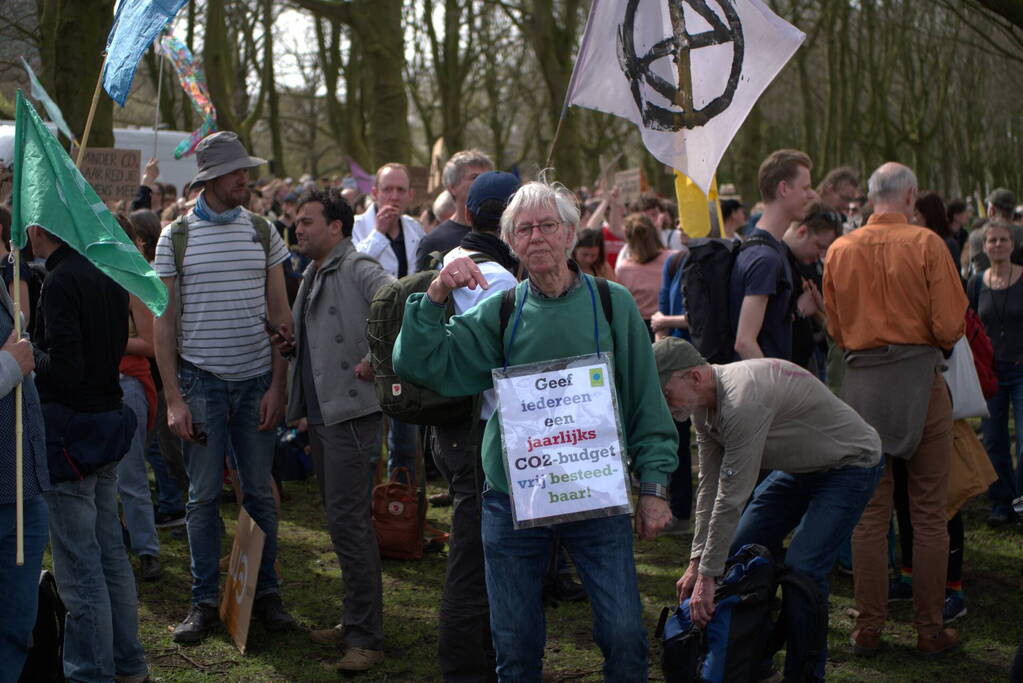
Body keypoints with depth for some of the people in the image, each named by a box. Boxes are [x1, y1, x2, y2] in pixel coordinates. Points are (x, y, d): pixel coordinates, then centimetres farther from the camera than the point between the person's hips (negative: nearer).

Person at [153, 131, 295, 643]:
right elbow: (165, 322, 1)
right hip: (201, 381, -1)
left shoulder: (263, 232, 5)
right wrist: (173, 398, -5)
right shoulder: (175, 237, 0)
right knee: (203, 495, 1)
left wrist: (278, 385, -2)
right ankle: (204, 601, 10)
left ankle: (266, 593, 16)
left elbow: (280, 314, 7)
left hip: (256, 379, 1)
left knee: (260, 492, 5)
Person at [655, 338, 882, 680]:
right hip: (801, 467, 10)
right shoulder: (704, 405, -5)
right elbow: (710, 486, 0)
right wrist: (696, 563, -3)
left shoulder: (743, 402, -35)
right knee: (740, 548, 7)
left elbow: (732, 498, -33)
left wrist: (707, 575, -28)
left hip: (850, 465, -10)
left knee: (802, 569, -20)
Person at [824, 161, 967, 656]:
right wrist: (934, 343, 11)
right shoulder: (926, 244, -7)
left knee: (869, 512, 9)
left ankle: (868, 627, 11)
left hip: (861, 381, 3)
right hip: (920, 376, -3)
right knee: (928, 512, 5)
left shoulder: (840, 250, 3)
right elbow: (950, 325, -10)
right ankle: (930, 629, 9)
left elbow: (834, 328, 8)